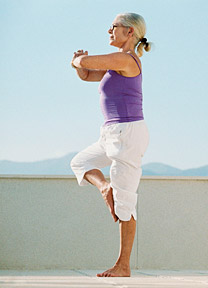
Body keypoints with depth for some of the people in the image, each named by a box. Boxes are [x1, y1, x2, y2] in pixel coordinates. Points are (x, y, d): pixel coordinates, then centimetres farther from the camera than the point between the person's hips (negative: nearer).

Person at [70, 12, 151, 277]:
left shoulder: (126, 59, -13)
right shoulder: (118, 65, 17)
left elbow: (85, 62, -19)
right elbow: (85, 75, 24)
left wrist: (79, 59, 5)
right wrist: (80, 62, 2)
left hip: (129, 134, -10)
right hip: (115, 136, 10)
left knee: (124, 203, -5)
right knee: (80, 163, 24)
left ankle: (123, 266, 1)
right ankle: (105, 187, -2)